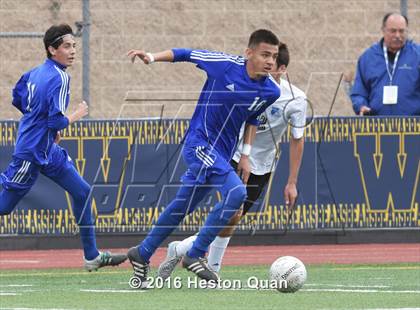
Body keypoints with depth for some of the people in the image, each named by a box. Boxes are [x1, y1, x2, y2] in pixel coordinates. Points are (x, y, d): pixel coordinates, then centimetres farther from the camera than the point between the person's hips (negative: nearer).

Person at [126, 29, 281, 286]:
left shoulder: (271, 92, 1)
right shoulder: (226, 64, -15)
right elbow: (187, 55, -3)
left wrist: (246, 155, 17)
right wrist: (152, 58, -12)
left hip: (222, 154, 7)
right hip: (199, 143, -7)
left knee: (182, 208, 14)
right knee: (236, 192, -25)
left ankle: (142, 254, 32)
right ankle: (196, 255, -15)